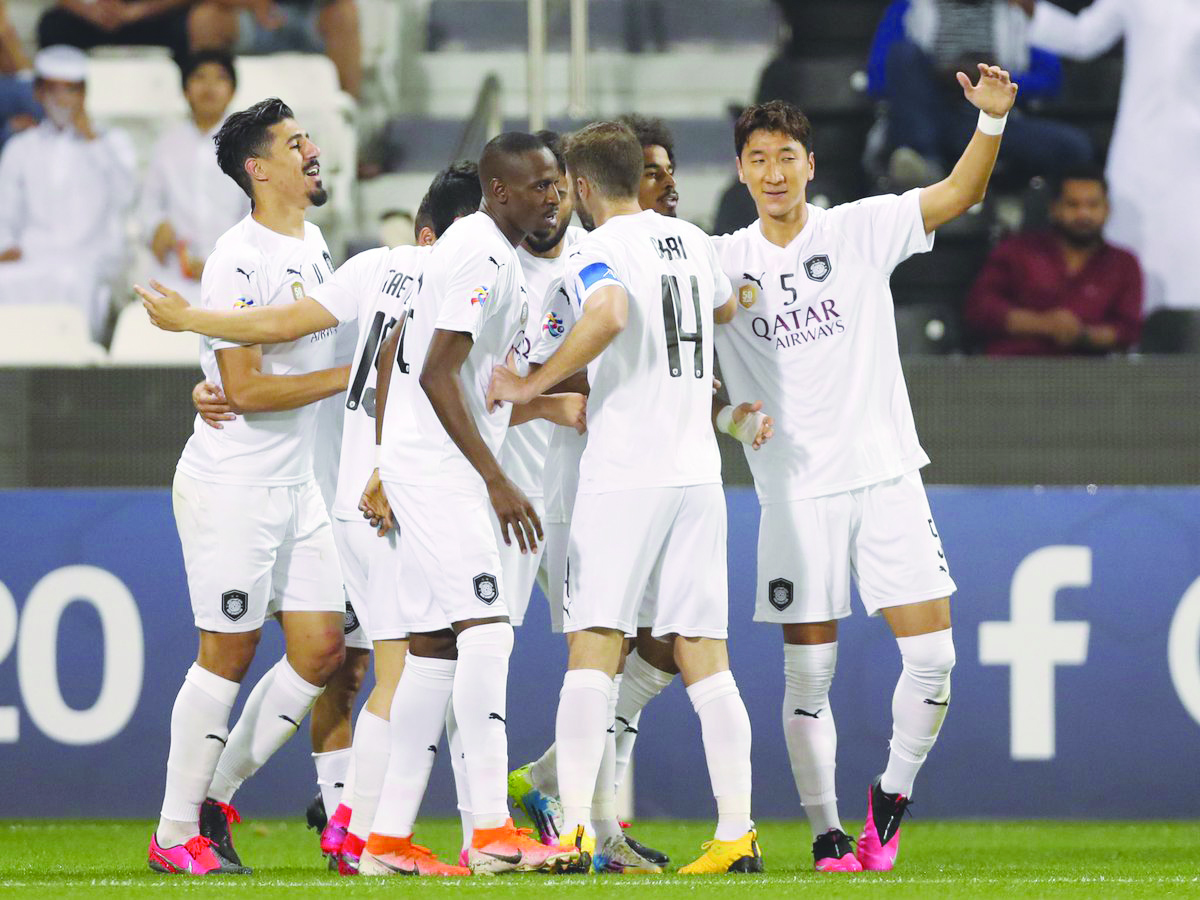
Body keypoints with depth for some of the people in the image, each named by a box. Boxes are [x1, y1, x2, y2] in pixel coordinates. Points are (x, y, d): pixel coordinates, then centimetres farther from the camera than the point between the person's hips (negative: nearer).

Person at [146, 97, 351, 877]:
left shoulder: (313, 244, 13)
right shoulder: (239, 261, -16)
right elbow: (246, 389, -20)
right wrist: (350, 376, -17)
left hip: (296, 483, 9)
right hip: (231, 483, -9)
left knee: (322, 650, 4)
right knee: (229, 653, -5)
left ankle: (216, 796, 15)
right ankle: (176, 833, 4)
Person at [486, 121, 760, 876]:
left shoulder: (598, 251, -7)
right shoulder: (691, 241, 13)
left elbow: (609, 313, -28)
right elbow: (725, 308, 34)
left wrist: (536, 384, -19)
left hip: (625, 474, -6)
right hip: (697, 471, 6)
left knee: (594, 646, -6)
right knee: (705, 657, 5)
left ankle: (579, 830, -16)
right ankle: (738, 834, -1)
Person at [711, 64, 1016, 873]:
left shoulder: (861, 230, 1)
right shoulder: (723, 262, 3)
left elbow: (957, 195, -7)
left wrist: (992, 120, -22)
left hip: (885, 473, 0)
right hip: (796, 492, 0)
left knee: (931, 655, -6)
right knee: (808, 673, -2)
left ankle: (893, 793, 16)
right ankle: (827, 833, 9)